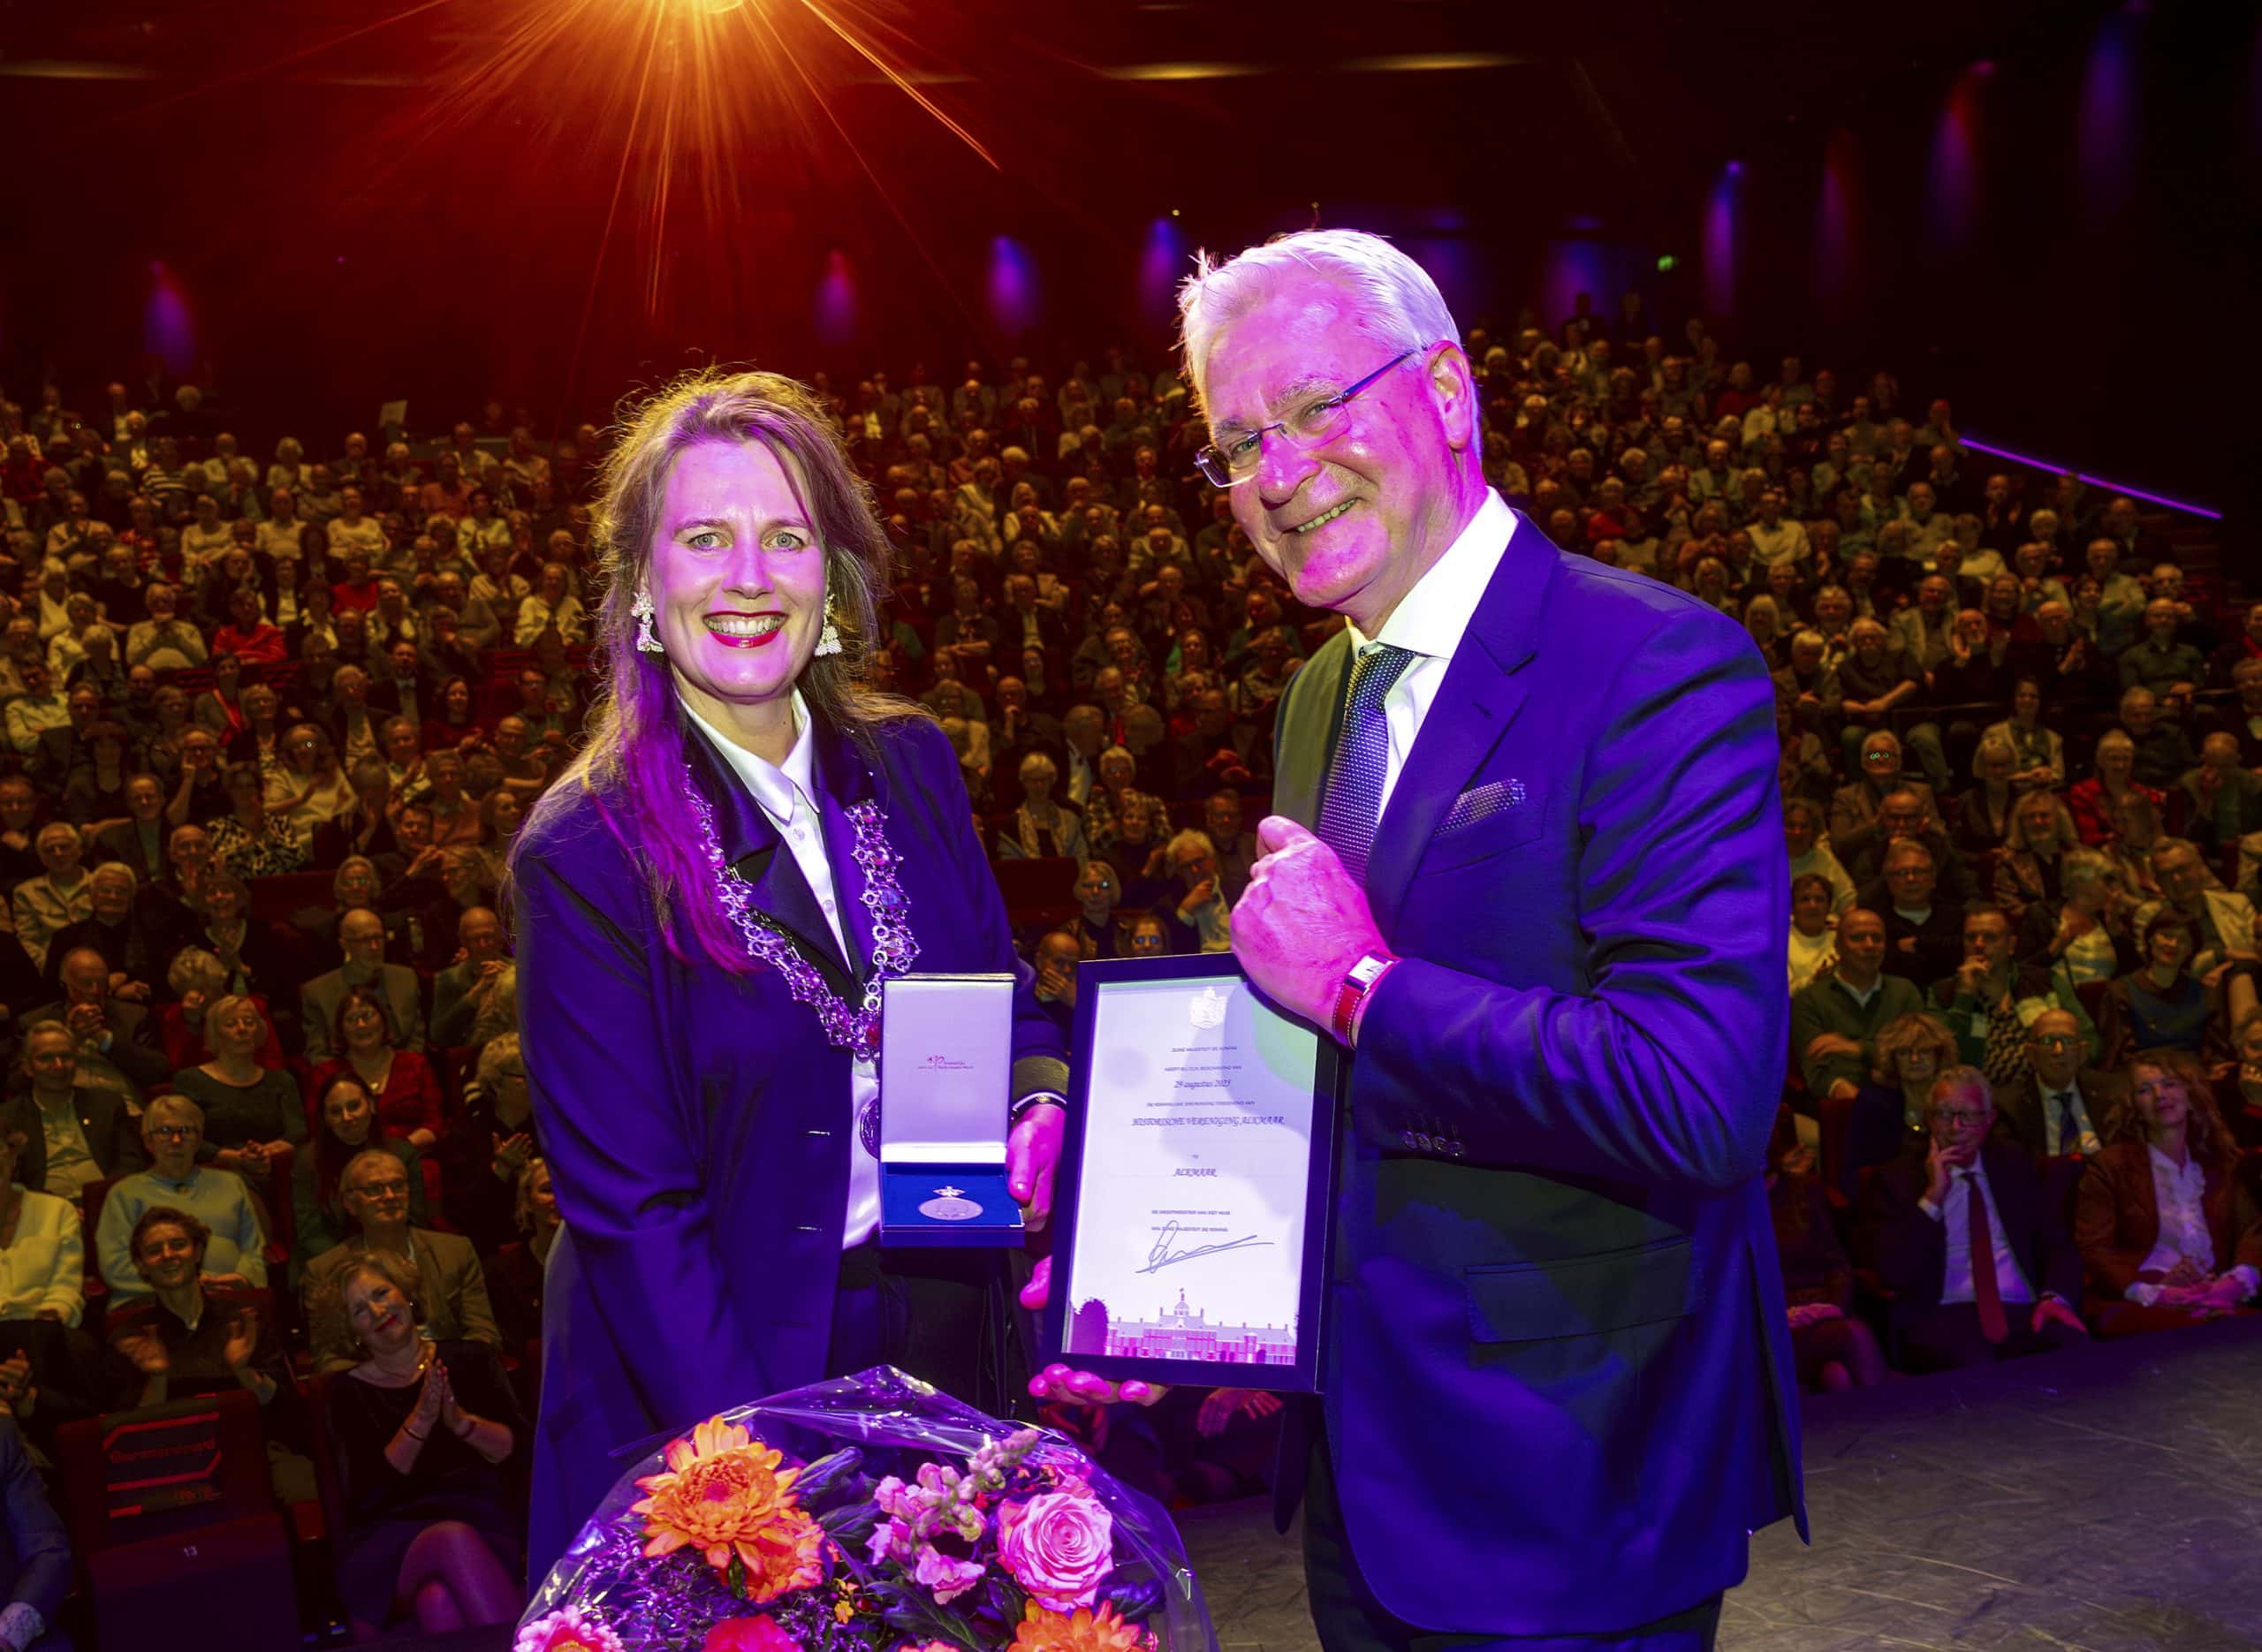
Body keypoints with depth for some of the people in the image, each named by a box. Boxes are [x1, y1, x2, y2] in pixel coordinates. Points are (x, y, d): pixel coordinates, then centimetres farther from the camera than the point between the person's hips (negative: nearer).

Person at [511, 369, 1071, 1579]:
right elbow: (631, 1206, -15)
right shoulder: (583, 854, -15)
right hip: (717, 1386, -4)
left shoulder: (910, 765, -2)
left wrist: (1043, 1106, -12)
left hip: (940, 1344, 5)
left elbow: (1005, 1002, 10)